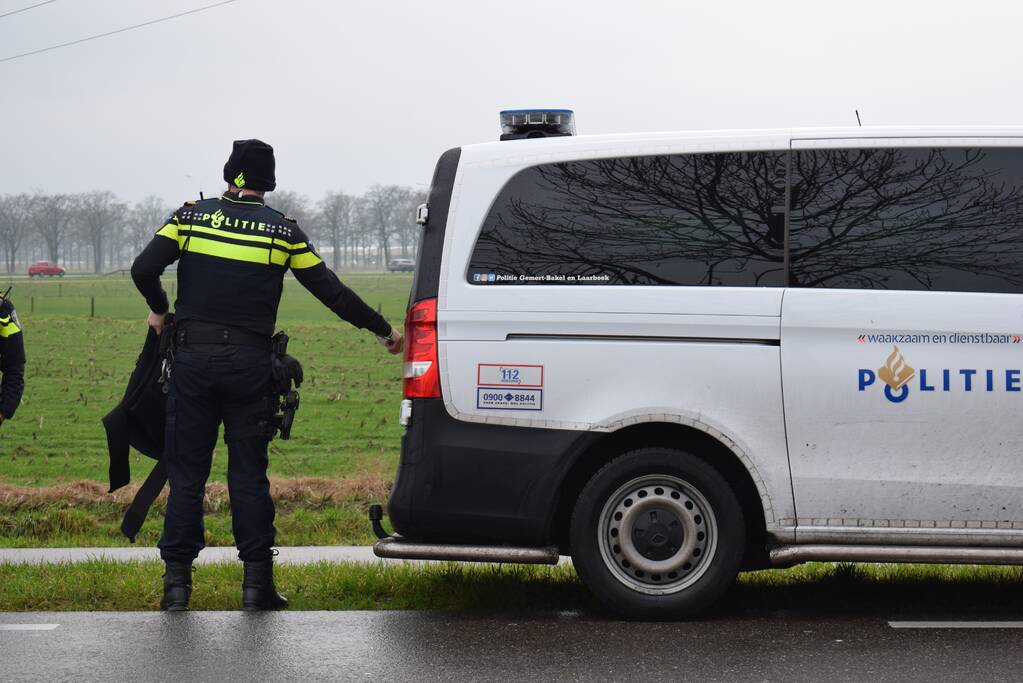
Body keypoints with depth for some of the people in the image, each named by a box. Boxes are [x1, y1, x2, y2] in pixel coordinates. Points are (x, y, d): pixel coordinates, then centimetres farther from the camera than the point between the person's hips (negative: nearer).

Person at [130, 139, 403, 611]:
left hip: (192, 359, 1)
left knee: (186, 472, 6)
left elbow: (144, 268, -6)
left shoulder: (191, 216, 3)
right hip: (249, 364, 0)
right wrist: (383, 330, 15)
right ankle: (257, 582, 5)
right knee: (248, 474, 6)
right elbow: (331, 291, 4)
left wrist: (159, 310, 14)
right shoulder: (282, 231, 3)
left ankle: (177, 582, 5)